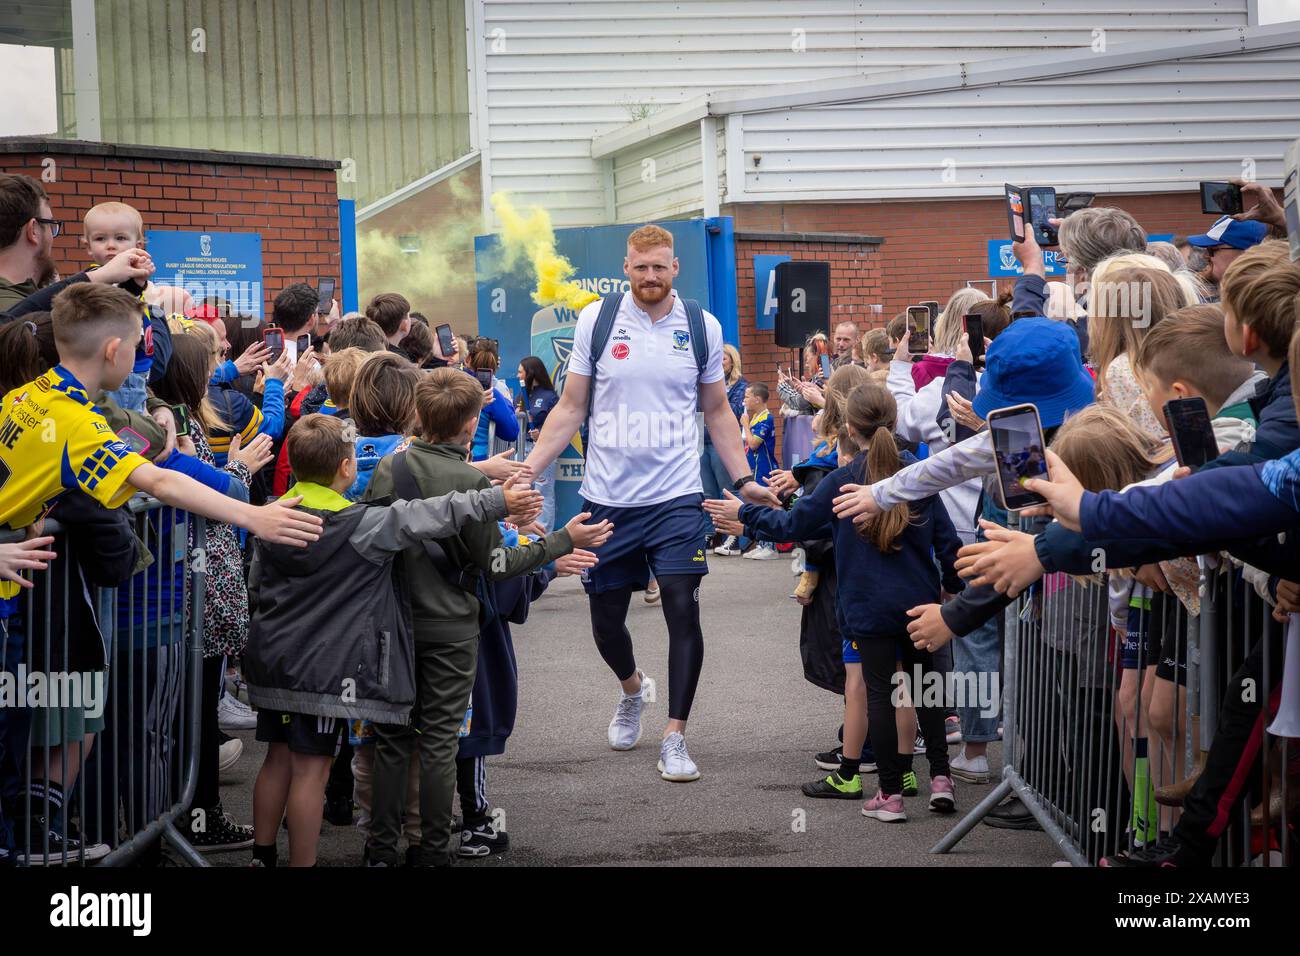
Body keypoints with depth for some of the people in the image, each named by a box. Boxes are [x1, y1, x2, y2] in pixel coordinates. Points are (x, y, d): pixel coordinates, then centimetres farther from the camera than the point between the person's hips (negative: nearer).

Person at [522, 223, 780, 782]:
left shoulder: (702, 328, 3)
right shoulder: (595, 321, 0)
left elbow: (717, 412, 13)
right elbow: (571, 408, 5)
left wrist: (744, 480, 5)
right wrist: (527, 469, -4)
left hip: (676, 496, -1)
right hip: (607, 497, 1)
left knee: (682, 610, -11)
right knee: (606, 618, 9)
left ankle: (675, 737, -3)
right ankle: (631, 689, 42)